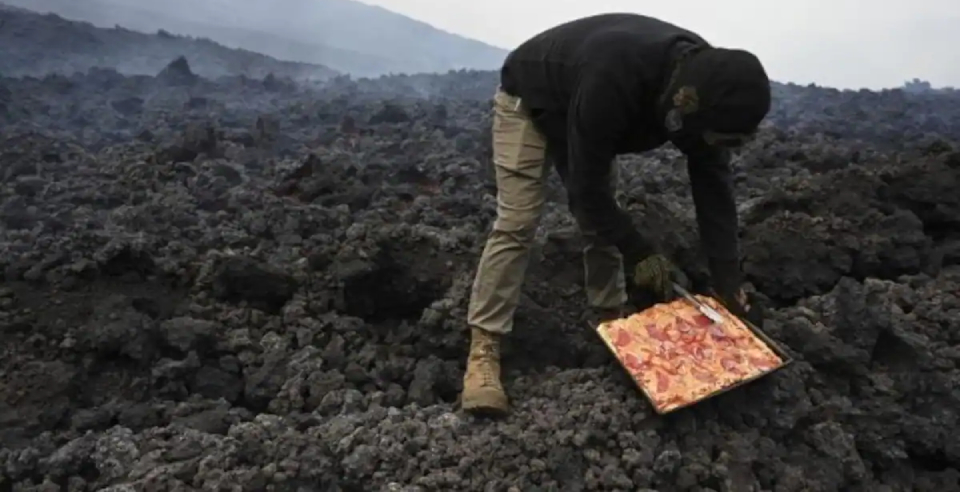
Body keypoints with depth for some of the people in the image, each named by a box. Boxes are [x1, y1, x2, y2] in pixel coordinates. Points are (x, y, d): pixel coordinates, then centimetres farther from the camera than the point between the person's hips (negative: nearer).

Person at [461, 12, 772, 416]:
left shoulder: (705, 81, -22)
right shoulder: (611, 82, -45)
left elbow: (714, 183, -14)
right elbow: (586, 186, -34)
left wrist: (726, 278, -15)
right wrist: (639, 251, -27)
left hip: (581, 112, 7)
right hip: (528, 101, -7)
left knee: (600, 222, 3)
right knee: (517, 224, -17)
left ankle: (612, 323, 17)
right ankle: (483, 351, -16)